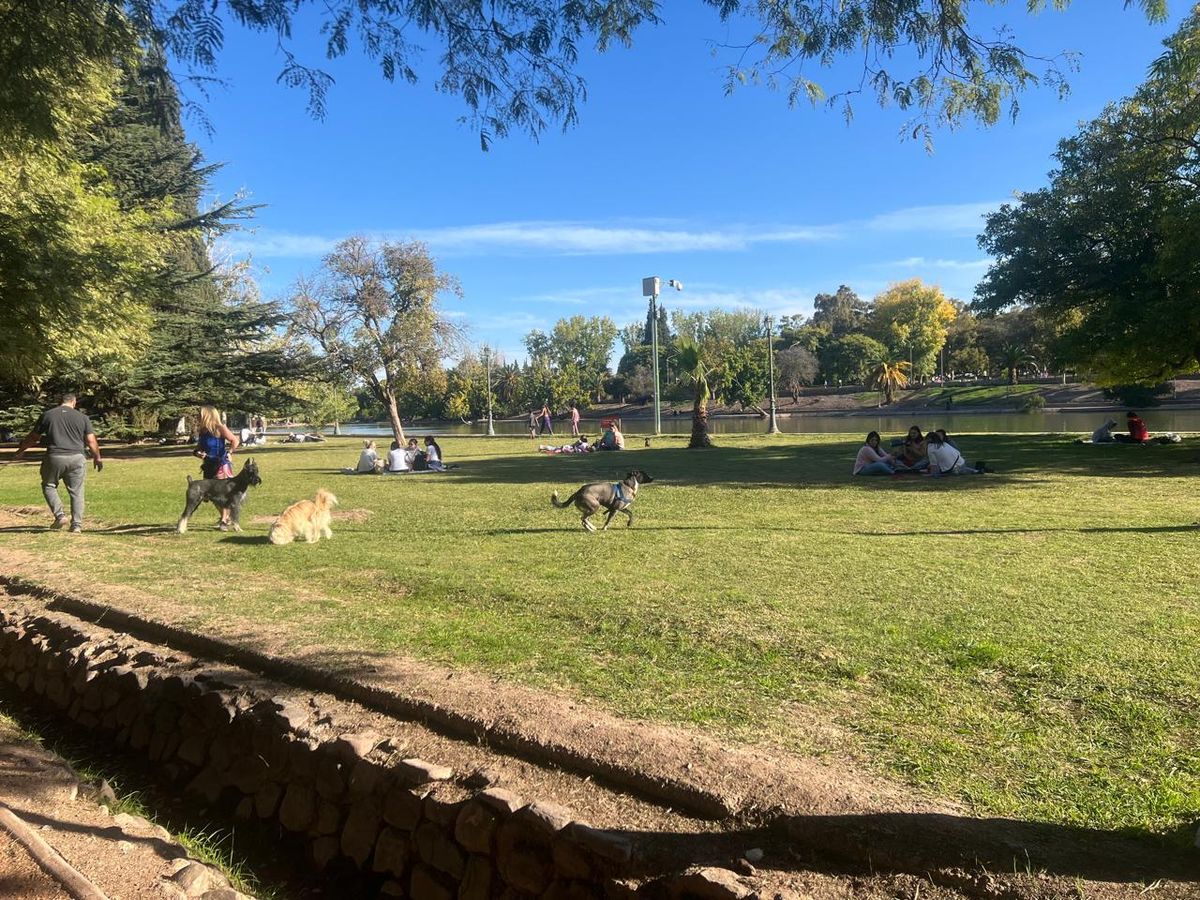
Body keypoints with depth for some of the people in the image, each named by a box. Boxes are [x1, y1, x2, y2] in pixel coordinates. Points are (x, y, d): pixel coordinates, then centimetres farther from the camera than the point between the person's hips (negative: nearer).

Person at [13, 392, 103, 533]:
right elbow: (91, 441, 4)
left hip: (54, 458, 0)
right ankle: (77, 525, 4)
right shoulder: (82, 417, 5)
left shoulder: (47, 415, 6)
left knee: (48, 486, 19)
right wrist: (97, 458, 18)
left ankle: (60, 515, 3)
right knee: (76, 492, 6)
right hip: (77, 458, 1)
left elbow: (33, 437, 13)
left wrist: (20, 450, 29)